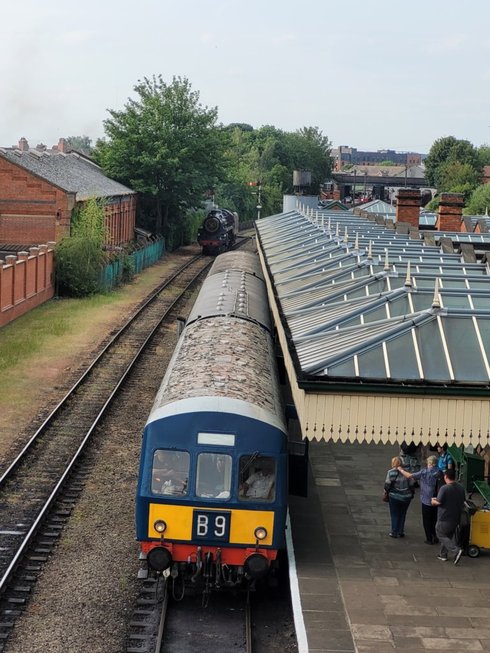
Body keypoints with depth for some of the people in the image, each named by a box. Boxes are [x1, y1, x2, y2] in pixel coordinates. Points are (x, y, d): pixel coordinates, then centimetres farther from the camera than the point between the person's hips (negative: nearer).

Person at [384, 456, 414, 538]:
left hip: (394, 497, -3)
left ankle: (394, 532, 15)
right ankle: (401, 532, 21)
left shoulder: (390, 472, -13)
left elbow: (387, 484, -12)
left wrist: (386, 491, 8)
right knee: (402, 514, 17)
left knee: (395, 515, 11)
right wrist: (412, 494, 12)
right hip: (406, 497, 3)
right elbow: (411, 484, -1)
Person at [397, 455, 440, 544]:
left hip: (426, 501, -4)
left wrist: (401, 470, 1)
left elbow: (409, 476, -14)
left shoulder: (424, 473, -19)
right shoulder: (439, 472, -9)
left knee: (427, 521, 10)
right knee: (434, 520, 20)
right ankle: (435, 537, 26)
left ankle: (429, 539, 16)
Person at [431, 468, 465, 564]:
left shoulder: (444, 488, -21)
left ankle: (456, 550, -11)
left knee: (441, 535, 6)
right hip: (456, 518, 7)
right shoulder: (461, 488, 2)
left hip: (444, 518, -7)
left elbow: (439, 502, -20)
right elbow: (462, 502, 12)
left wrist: (433, 501, 1)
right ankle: (443, 555, 25)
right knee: (449, 535, 20)